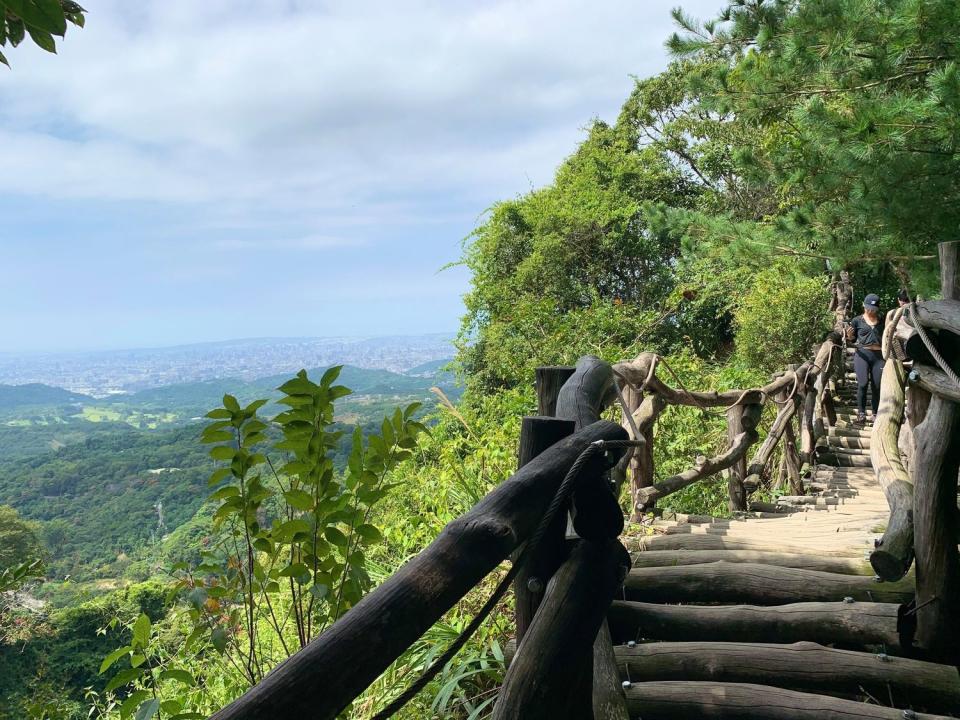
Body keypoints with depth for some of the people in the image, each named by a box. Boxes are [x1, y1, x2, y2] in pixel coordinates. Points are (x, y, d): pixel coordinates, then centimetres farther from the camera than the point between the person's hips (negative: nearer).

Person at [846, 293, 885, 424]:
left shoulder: (882, 321, 9)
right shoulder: (857, 320, 4)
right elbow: (851, 338, 11)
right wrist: (849, 335, -11)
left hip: (879, 355, 2)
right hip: (862, 354, -2)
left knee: (877, 386, 3)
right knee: (863, 383, -12)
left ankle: (876, 413, 13)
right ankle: (861, 412, -4)